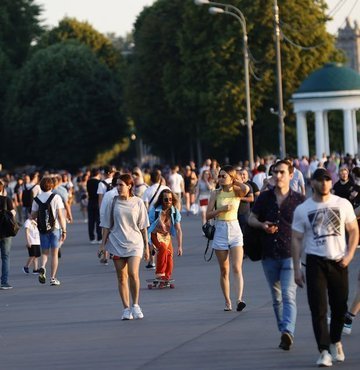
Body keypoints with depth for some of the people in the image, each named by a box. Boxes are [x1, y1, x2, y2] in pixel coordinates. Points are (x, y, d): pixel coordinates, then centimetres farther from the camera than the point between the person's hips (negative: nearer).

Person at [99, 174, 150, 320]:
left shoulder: (138, 203, 2)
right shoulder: (113, 203, 5)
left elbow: (143, 226, 6)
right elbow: (107, 225, 9)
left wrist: (146, 246, 5)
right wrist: (103, 244, 3)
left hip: (134, 242, -2)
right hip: (117, 243, 2)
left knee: (133, 274, -17)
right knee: (122, 277, 2)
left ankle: (135, 305, -1)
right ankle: (126, 309, 7)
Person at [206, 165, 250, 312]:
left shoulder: (237, 191, 1)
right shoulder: (215, 193, 5)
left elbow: (246, 189, -23)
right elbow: (208, 215, 2)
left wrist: (236, 181, -5)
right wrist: (222, 209, -13)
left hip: (235, 230, -2)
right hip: (220, 231, 2)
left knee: (237, 268, -15)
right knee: (224, 270, 5)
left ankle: (239, 299, -27)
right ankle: (227, 301, 13)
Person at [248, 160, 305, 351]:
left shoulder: (299, 199, -1)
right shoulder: (265, 197, 8)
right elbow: (251, 219, 15)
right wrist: (262, 225, -7)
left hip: (290, 254, -4)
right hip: (269, 255, 4)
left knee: (288, 295, -18)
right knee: (277, 298, 12)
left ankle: (288, 332, -32)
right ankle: (283, 332, 21)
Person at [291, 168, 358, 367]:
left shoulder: (343, 204, 2)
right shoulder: (302, 209, 0)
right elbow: (296, 239, 2)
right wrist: (296, 268, -3)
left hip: (339, 261, 1)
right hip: (315, 262, -1)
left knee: (340, 307, 8)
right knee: (318, 309, -9)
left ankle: (335, 342, 32)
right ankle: (324, 351, -9)